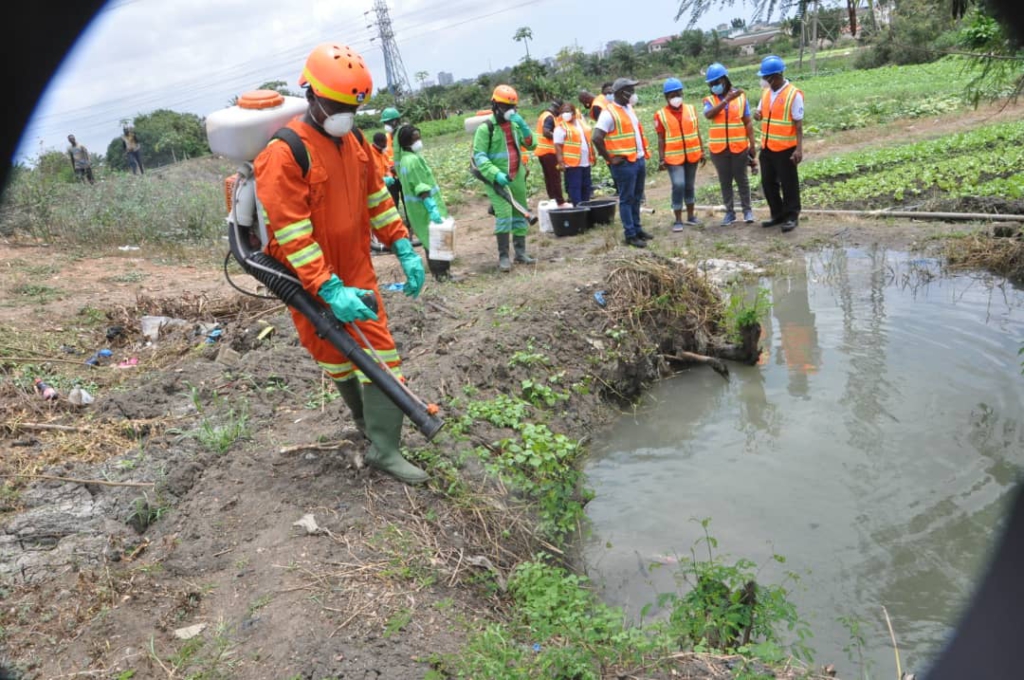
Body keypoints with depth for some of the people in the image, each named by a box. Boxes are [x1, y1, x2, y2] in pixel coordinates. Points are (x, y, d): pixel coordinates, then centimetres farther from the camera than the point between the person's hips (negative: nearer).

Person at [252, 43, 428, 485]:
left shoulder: (355, 141, 4)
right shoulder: (284, 153, -20)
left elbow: (377, 199, 13)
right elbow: (291, 233, -24)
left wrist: (404, 249, 5)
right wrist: (329, 290, -29)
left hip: (356, 274, 6)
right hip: (311, 282, -6)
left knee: (381, 353, 1)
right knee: (338, 358, 12)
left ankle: (383, 448, 11)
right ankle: (366, 417, 39)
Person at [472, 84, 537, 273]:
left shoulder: (515, 124, 9)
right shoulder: (486, 128, -9)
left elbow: (531, 145, 2)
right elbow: (479, 156, -14)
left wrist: (523, 126, -14)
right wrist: (496, 174, -25)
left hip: (517, 177, 6)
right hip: (497, 179, -6)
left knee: (519, 214, 11)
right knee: (504, 215, -15)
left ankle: (520, 252, 21)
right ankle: (503, 256, -9)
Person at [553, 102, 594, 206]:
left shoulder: (581, 122, 13)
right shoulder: (561, 127, -9)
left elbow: (589, 139, 21)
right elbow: (558, 146, -14)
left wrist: (593, 154, 19)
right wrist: (561, 162, -22)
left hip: (585, 162, 8)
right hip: (572, 163, -7)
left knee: (586, 187, 14)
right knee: (574, 187, -7)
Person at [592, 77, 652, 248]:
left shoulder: (628, 108, 13)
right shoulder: (609, 113, -15)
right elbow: (597, 138, -22)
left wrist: (643, 152, 15)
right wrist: (610, 159, -16)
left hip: (639, 160, 8)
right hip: (624, 163, -8)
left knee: (636, 198, 15)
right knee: (627, 199, -1)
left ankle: (637, 229, 25)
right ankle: (630, 235, 4)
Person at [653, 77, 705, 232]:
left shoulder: (690, 109, 4)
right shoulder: (661, 114, -7)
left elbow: (697, 132, 9)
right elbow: (661, 139, -5)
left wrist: (702, 151, 8)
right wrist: (661, 159, -9)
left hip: (692, 154, 4)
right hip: (673, 157, -4)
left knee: (690, 185, 13)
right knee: (678, 185, -14)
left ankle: (690, 216, 25)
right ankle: (678, 220, -5)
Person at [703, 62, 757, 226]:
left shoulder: (741, 96, 1)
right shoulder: (710, 100, 2)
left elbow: (748, 122, 2)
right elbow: (709, 114, -21)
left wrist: (752, 145, -2)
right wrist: (727, 99, -28)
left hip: (739, 147, -1)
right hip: (718, 149, 1)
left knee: (742, 180, 7)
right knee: (725, 182, 8)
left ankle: (747, 210, 17)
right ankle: (729, 212, 17)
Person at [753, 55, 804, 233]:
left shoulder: (793, 94, -12)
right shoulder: (766, 92, 7)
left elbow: (799, 124, -12)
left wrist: (799, 148, -17)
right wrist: (758, 114, -5)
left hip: (785, 149, -7)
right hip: (767, 147, 7)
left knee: (788, 184, 3)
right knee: (768, 183, 14)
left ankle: (791, 217, 14)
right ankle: (778, 214, 27)